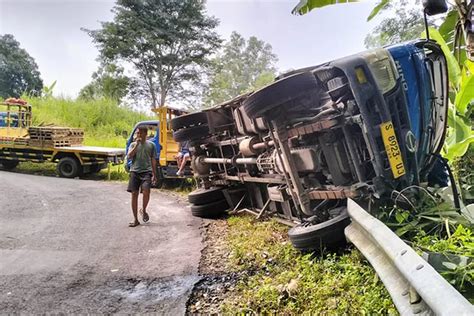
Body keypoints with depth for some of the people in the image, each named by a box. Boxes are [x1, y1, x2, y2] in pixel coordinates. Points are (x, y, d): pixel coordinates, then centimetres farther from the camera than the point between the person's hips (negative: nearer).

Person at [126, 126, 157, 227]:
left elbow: (153, 160, 11)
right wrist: (137, 144, -7)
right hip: (135, 171, 2)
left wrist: (154, 175, 9)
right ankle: (135, 219, 10)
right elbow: (129, 156, -3)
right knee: (134, 194, 1)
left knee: (146, 191, -21)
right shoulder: (133, 144, 13)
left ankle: (143, 210, 7)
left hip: (146, 171, -2)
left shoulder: (151, 145, 10)